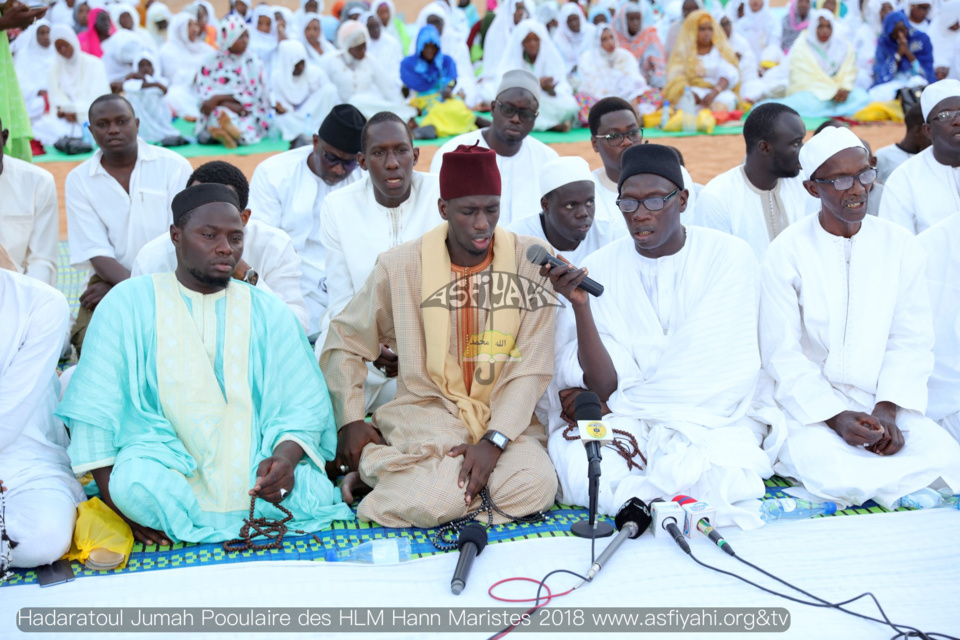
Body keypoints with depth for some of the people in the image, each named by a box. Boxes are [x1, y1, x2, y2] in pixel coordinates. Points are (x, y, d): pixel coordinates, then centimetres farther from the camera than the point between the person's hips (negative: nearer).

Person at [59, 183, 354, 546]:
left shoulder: (270, 314, 12)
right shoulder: (129, 303, 6)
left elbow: (305, 407, 5)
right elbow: (95, 407, 0)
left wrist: (285, 456, -18)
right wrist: (115, 502, -11)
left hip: (252, 472, 2)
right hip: (166, 471, -2)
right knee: (136, 483, -35)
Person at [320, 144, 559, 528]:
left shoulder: (530, 263, -3)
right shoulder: (401, 266, -3)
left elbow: (531, 367, -6)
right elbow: (345, 341, 9)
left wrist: (494, 440, -18)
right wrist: (350, 421, -2)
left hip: (504, 416, 3)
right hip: (426, 410, -2)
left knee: (534, 487, -29)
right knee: (432, 500, -33)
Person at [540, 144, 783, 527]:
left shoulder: (728, 257, -4)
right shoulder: (600, 268, 0)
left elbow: (711, 371, -10)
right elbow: (605, 385, -8)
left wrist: (611, 405, -8)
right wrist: (580, 305, -23)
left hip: (707, 414, -2)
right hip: (622, 423, 2)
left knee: (719, 476, -36)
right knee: (585, 475, -30)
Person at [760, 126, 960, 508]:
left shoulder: (900, 246, 6)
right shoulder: (787, 253, -5)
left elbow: (912, 341, 3)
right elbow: (782, 355, -6)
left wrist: (887, 411, -13)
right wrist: (835, 417, -18)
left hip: (885, 402, 3)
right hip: (809, 404, -3)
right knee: (838, 479, -31)